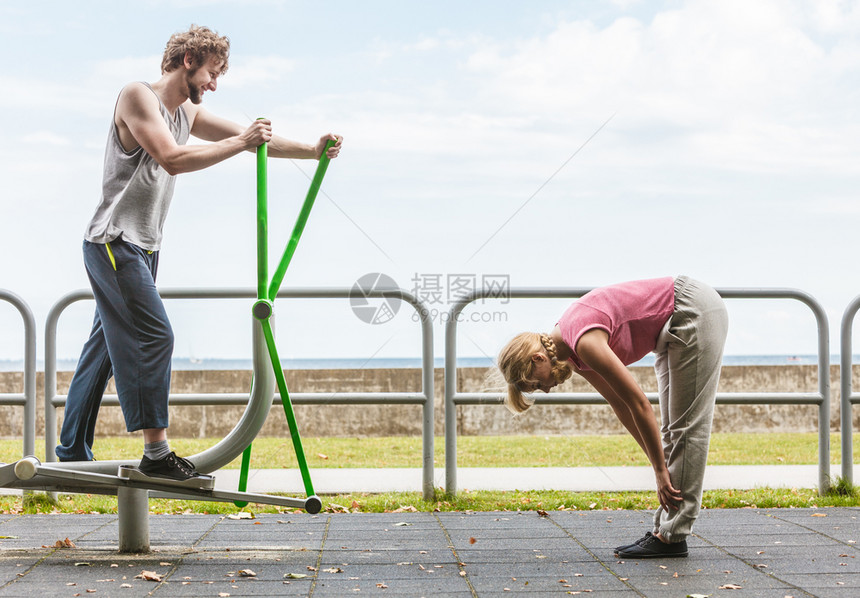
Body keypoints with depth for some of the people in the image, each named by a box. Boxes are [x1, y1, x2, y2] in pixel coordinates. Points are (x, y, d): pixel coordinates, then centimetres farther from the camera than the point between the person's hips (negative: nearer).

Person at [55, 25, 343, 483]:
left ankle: (72, 450, 18)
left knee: (108, 344, 11)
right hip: (114, 243, -9)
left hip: (142, 248, 9)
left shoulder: (187, 113, 15)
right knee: (153, 337, -15)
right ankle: (157, 454, -14)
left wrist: (312, 150, 8)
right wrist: (241, 143, -22)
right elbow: (172, 159, -24)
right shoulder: (137, 96, -11)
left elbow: (252, 139, 17)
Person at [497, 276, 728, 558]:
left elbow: (639, 404, -22)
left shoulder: (586, 342, -25)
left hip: (696, 312, -9)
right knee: (673, 426, 9)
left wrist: (660, 470, -14)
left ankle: (672, 536, -6)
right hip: (677, 324, 9)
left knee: (686, 425, -8)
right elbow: (621, 404, 8)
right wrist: (660, 465, 7)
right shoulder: (570, 348, 2)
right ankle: (665, 530, 12)